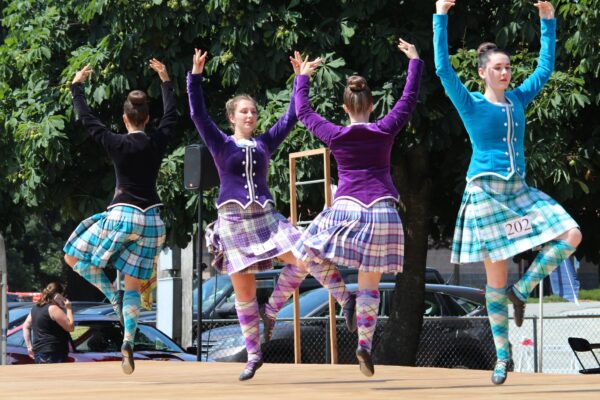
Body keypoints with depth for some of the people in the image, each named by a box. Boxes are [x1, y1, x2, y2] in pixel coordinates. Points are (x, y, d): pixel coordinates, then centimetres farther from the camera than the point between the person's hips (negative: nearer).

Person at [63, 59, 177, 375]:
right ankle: (128, 343, -12)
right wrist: (165, 81, 31)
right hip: (151, 219, 4)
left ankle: (114, 299, 1)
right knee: (134, 285, 8)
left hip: (122, 215, -4)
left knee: (74, 257, 14)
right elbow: (171, 114, 19)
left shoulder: (117, 144, -8)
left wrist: (76, 86, 14)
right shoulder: (158, 143, 1)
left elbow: (86, 119, 2)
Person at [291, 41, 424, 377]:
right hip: (382, 212, 1)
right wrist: (415, 60, 23)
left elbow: (303, 113, 17)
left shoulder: (335, 136, 2)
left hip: (346, 210, -1)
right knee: (370, 284, 7)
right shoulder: (385, 131, 1)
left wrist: (303, 78, 30)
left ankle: (343, 299, 1)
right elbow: (410, 98, 13)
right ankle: (365, 343, -4)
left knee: (310, 254, 20)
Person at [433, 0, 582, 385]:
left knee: (572, 235, -14)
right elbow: (443, 68, -13)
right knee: (496, 277, -2)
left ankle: (523, 290, 1)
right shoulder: (471, 105, -3)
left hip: (518, 191, 5)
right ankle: (502, 355, 7)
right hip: (485, 193, -5)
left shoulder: (518, 99, 10)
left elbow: (546, 66, 16)